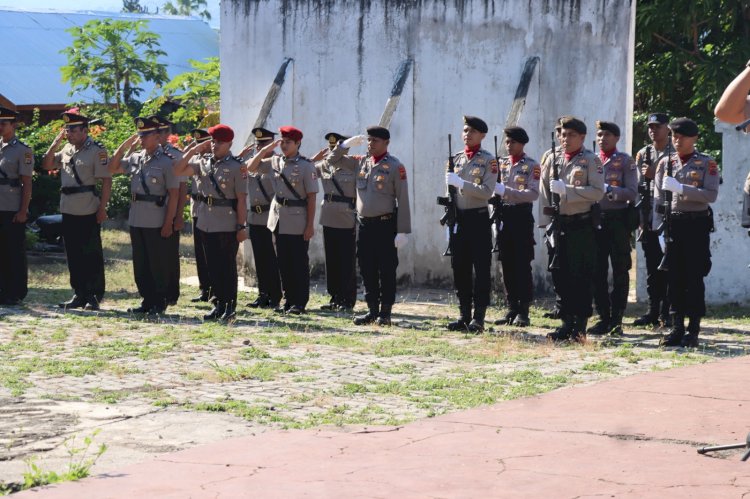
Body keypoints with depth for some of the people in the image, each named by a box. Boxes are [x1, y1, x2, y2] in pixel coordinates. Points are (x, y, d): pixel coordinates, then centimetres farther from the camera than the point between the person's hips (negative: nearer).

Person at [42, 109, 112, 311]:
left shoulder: (97, 151, -10)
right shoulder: (66, 149, 12)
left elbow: (106, 180, -12)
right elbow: (47, 165, 14)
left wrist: (102, 208, -17)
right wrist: (56, 142, 3)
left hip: (88, 212, -7)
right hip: (68, 210, 7)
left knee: (91, 255, 0)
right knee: (73, 255, 11)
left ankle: (94, 296, 5)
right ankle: (79, 294, 18)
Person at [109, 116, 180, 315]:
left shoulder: (166, 161, -8)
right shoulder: (135, 158, 10)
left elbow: (174, 194, -10)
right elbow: (112, 168, 17)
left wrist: (168, 223, -14)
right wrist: (124, 146, 6)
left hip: (156, 222, -6)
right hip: (136, 220, 6)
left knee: (158, 265, 2)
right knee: (140, 265, 11)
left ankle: (159, 304, 10)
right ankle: (147, 301, 20)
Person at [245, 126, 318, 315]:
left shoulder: (306, 166, -9)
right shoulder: (275, 162, 7)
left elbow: (311, 197, -10)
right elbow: (250, 167, 12)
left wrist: (310, 225, -14)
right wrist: (266, 149, 0)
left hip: (297, 221, -6)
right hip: (279, 219, 6)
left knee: (299, 263, 1)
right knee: (283, 263, 10)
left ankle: (300, 303, 6)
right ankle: (288, 300, 18)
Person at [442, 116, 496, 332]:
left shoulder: (488, 160, -4)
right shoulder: (455, 159, 12)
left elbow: (487, 191, -14)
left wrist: (460, 183, -19)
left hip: (478, 219, -5)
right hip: (458, 218, 5)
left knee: (481, 269, -3)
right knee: (460, 269, 7)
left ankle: (478, 317, -2)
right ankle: (464, 315, 14)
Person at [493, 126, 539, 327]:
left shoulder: (532, 166, -2)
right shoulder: (501, 164, 13)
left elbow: (533, 193, -14)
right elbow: (493, 188, 18)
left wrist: (506, 191, -21)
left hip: (522, 216, -5)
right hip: (503, 216, 5)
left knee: (523, 265, -4)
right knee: (507, 265, 6)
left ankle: (523, 311, -2)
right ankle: (512, 309, 12)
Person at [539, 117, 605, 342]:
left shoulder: (591, 160, -3)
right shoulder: (552, 159, 11)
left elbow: (598, 192, -13)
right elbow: (544, 192, 12)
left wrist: (566, 190, -19)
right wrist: (547, 222, 5)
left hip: (582, 225, -5)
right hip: (559, 224, 5)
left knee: (581, 277, -2)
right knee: (562, 276, 7)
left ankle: (580, 327, 3)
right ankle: (567, 324, 14)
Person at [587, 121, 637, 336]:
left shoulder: (626, 161, 1)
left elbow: (632, 192, -7)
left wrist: (609, 190, -20)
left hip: (618, 219, -4)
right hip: (595, 219, 4)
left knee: (620, 270, 0)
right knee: (597, 271, 4)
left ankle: (617, 320, 4)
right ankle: (603, 318, 11)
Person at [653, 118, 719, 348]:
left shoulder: (707, 164, 0)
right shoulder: (665, 163, 10)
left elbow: (711, 195, -12)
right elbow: (659, 198, 8)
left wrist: (680, 187, -19)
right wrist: (658, 229, 1)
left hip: (697, 224, -3)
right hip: (672, 224, 3)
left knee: (694, 278, -2)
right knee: (674, 278, 4)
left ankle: (693, 331, 2)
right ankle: (677, 328, 10)